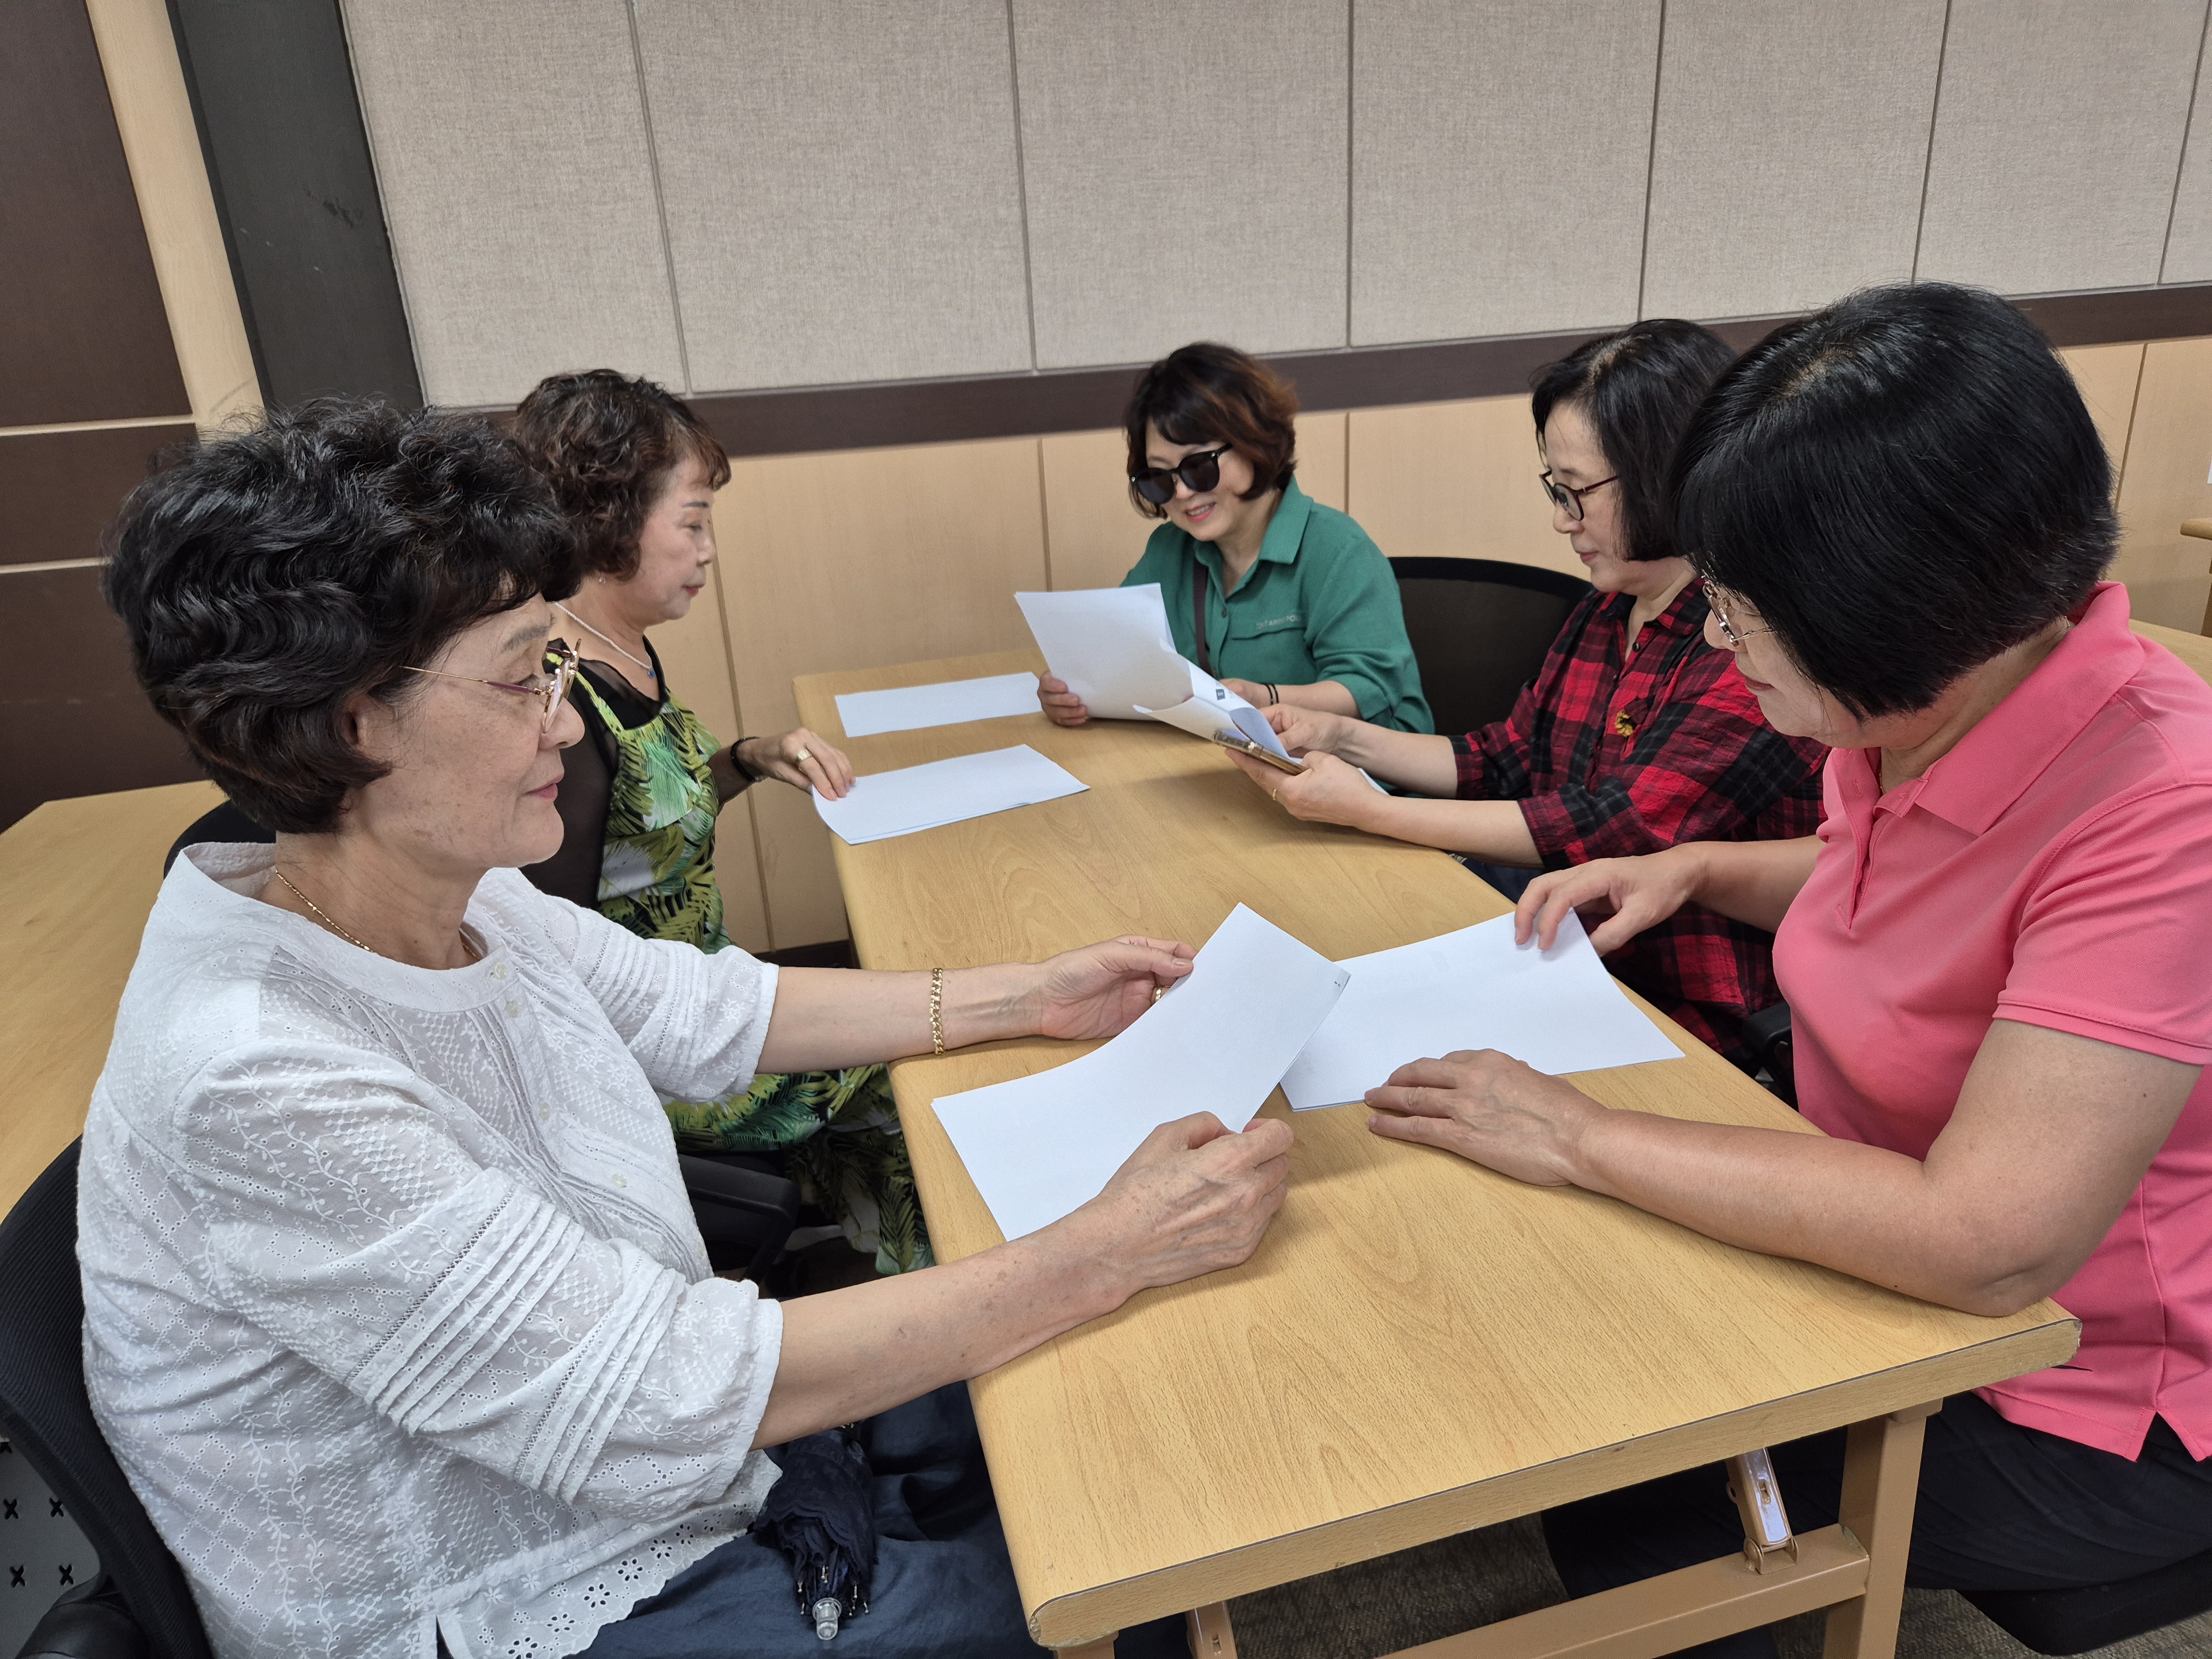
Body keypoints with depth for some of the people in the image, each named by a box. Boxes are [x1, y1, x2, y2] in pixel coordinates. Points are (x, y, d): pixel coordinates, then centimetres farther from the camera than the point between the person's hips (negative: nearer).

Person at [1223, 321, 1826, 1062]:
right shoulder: (1604, 613, 7)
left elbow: (1613, 833, -25)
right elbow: (1505, 761, 13)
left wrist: (1366, 810, -23)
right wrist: (1344, 737, -1)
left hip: (1677, 1009, -7)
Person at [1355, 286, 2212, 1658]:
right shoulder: (1910, 718, -8)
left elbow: (1987, 1241, -38)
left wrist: (1579, 1137, -31)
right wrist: (1698, 870, -1)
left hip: (2076, 1411, -7)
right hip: (1880, 1243, 7)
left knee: (1616, 1505, -6)